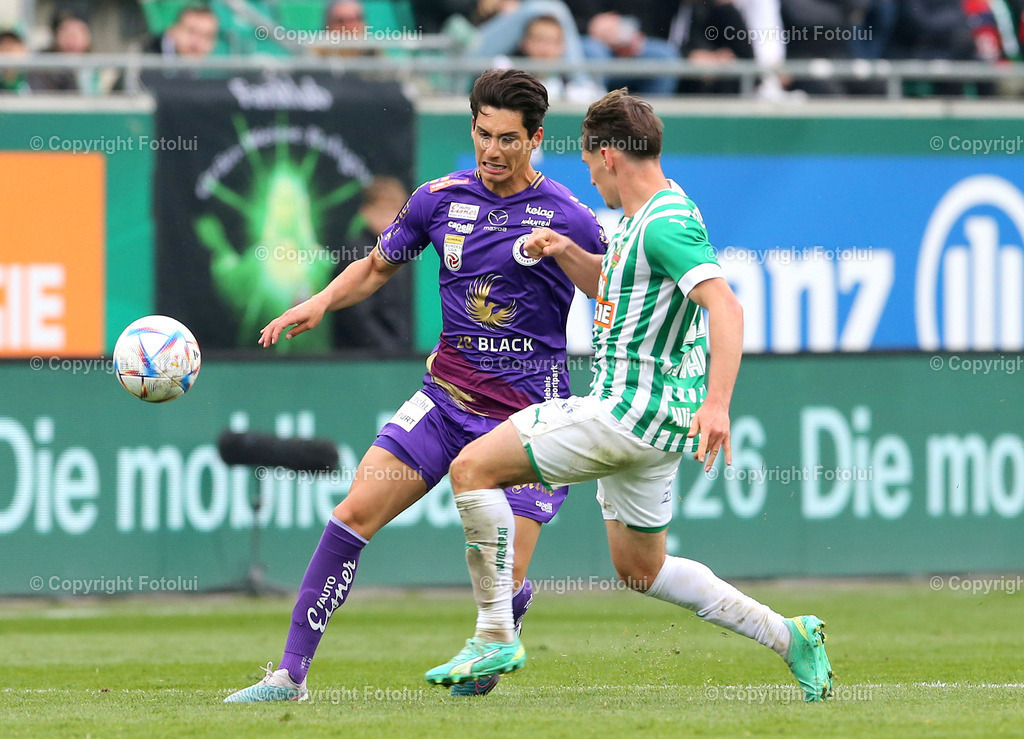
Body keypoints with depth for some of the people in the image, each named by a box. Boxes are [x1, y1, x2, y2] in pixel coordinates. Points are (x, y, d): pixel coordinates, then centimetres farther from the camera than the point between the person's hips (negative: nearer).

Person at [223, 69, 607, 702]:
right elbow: (378, 266, 20)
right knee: (354, 513, -11)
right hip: (447, 398, 4)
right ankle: (292, 673, -6)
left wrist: (564, 251, -20)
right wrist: (321, 302, 1)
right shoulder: (440, 198, 4)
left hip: (528, 413, -4)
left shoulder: (565, 216, -7)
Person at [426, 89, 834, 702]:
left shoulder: (666, 223, -17)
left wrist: (717, 403, -39)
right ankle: (788, 637, 19)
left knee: (473, 467, -9)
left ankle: (496, 636, -8)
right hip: (651, 420, 10)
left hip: (631, 409, -10)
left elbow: (725, 306, -29)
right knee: (641, 569, 19)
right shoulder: (646, 215, 14)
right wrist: (567, 253, 13)